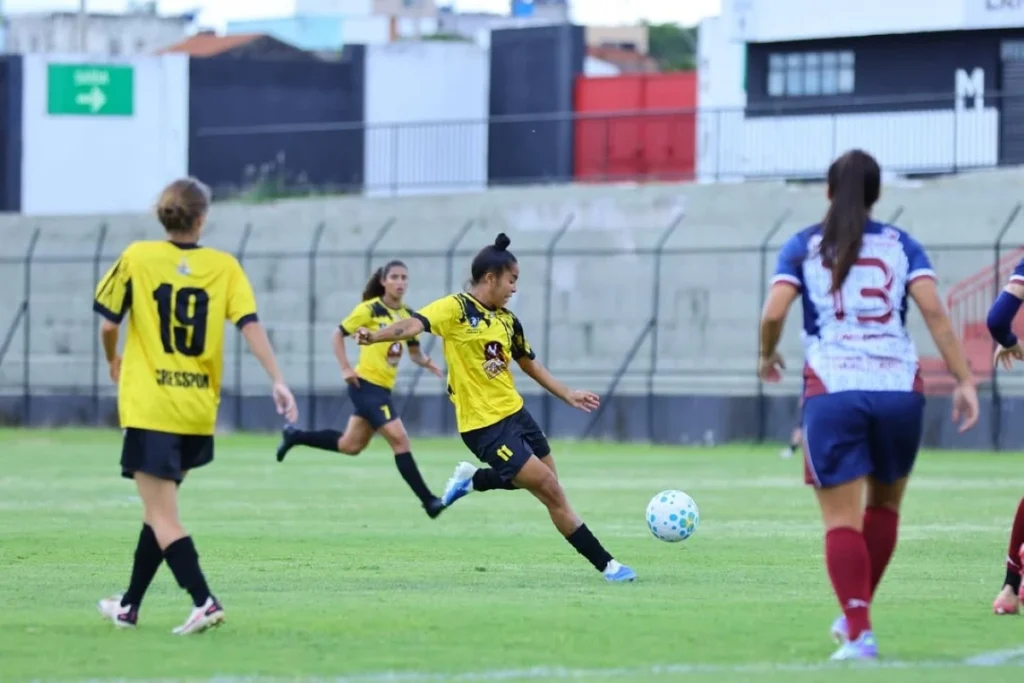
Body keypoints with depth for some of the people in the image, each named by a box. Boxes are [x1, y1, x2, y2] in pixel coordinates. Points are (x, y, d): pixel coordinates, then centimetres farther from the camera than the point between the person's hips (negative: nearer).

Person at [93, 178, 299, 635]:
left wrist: (113, 361, 21)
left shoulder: (138, 258, -3)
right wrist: (277, 381, -10)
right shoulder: (223, 266, 2)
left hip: (149, 408, -4)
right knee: (159, 507, 19)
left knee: (161, 516, -4)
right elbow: (250, 324, -8)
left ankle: (204, 602, -20)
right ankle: (130, 605, 28)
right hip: (199, 412, 4)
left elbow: (108, 325, 0)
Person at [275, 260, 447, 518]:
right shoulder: (370, 309, -10)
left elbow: (414, 351, 15)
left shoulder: (408, 315, 8)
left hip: (383, 388, 8)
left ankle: (294, 436, 32)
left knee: (350, 446, 14)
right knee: (399, 439, -13)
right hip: (366, 384, -8)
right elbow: (338, 334, -3)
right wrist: (345, 368, -13)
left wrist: (426, 362, -7)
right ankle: (428, 500, -10)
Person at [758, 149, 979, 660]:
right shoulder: (901, 245, 9)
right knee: (885, 505, 22)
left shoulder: (803, 247, 7)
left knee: (842, 519, -2)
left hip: (832, 393, -1)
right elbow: (934, 311, -4)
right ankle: (855, 615, 25)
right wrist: (963, 380, -4)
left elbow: (773, 314, -6)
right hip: (898, 389, 2)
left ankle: (858, 634, -15)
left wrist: (767, 356, 14)